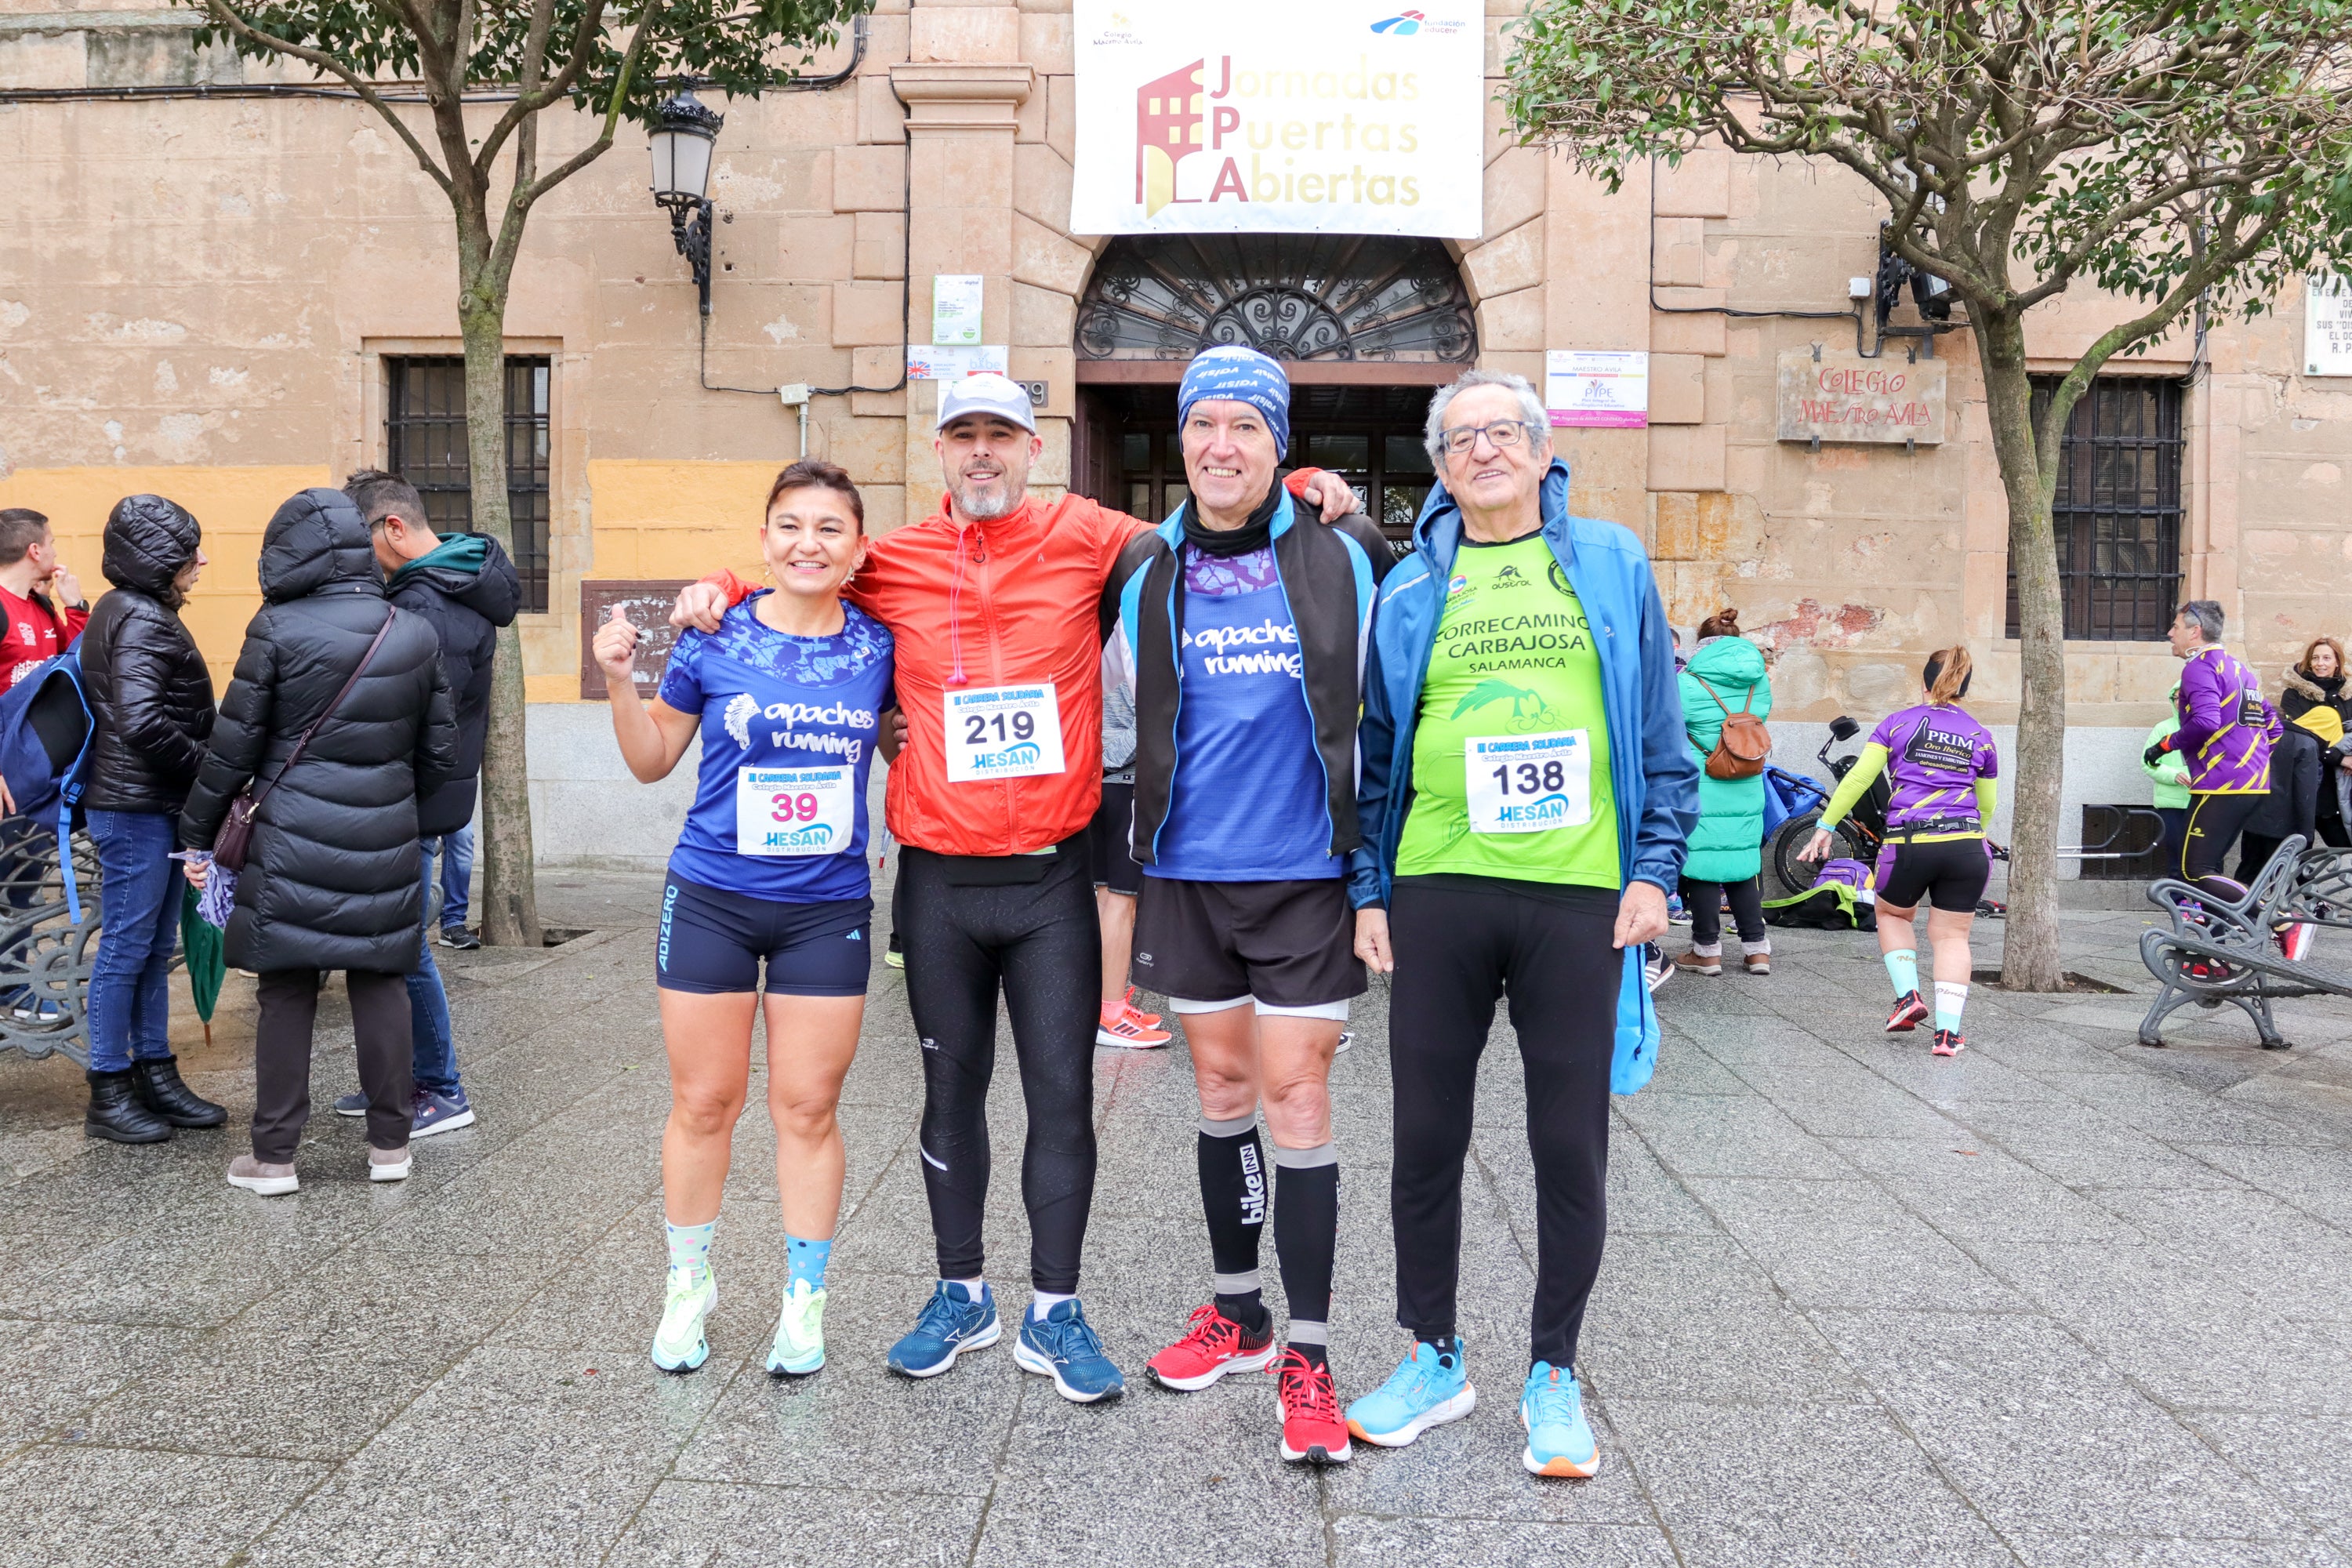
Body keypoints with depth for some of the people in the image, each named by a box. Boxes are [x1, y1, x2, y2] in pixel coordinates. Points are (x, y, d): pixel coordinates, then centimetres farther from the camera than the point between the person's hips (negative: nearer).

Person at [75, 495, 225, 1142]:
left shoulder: (136, 613, 16)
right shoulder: (140, 619, -15)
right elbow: (142, 722, -26)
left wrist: (202, 767, 11)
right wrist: (206, 765, -13)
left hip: (153, 805, 10)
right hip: (135, 808, -10)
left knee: (154, 947, 14)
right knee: (126, 947, -1)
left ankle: (154, 1076, 23)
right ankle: (109, 1093, 8)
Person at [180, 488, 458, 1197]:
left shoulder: (277, 630, -7)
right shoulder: (416, 637, 4)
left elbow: (234, 744, -3)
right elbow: (439, 754, 9)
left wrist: (198, 832, 8)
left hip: (294, 844, -3)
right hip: (385, 845, 3)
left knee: (286, 993, 5)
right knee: (381, 986, 10)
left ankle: (274, 1156, 13)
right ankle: (390, 1145, 17)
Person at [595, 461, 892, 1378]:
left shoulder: (877, 647, 0)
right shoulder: (714, 642, -4)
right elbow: (652, 761, 5)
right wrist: (620, 682, -9)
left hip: (828, 909, 1)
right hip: (713, 900, 0)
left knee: (808, 1108, 6)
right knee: (703, 1103, 8)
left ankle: (803, 1301, 22)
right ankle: (688, 1284, 29)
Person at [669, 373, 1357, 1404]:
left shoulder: (1084, 538, 1)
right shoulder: (893, 564, 5)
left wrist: (1302, 493, -3)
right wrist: (722, 588, 3)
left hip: (1053, 875, -1)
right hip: (939, 880, 2)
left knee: (1062, 1093, 2)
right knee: (952, 1088, 12)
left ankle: (1054, 1312, 17)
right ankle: (961, 1297, 29)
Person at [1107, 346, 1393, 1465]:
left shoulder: (1344, 558, -2)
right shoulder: (1143, 573, 4)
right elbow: (1135, 720, 16)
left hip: (1305, 876, -3)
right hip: (1189, 873, 3)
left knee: (1296, 1100, -3)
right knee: (1221, 1091, 13)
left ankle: (1307, 1360, 7)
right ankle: (1237, 1317, 29)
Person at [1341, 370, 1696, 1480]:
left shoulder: (1611, 565, 8)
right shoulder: (1412, 588, 10)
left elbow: (1661, 729, 8)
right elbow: (1377, 748, 12)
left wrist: (1656, 865, 0)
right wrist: (1367, 888, 6)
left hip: (1578, 893, -1)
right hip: (1438, 890, 1)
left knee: (1570, 1145, 5)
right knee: (1426, 1136, 7)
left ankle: (1554, 1376, 22)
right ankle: (1434, 1359, 25)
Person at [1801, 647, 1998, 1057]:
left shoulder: (1898, 723, 7)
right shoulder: (1981, 738, 14)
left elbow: (1858, 778, -1)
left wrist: (1826, 827, 3)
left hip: (1909, 843, -1)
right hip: (1965, 847, 2)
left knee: (1893, 915, 24)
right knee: (1952, 936, 10)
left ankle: (1908, 995, 10)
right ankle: (1948, 1031, 2)